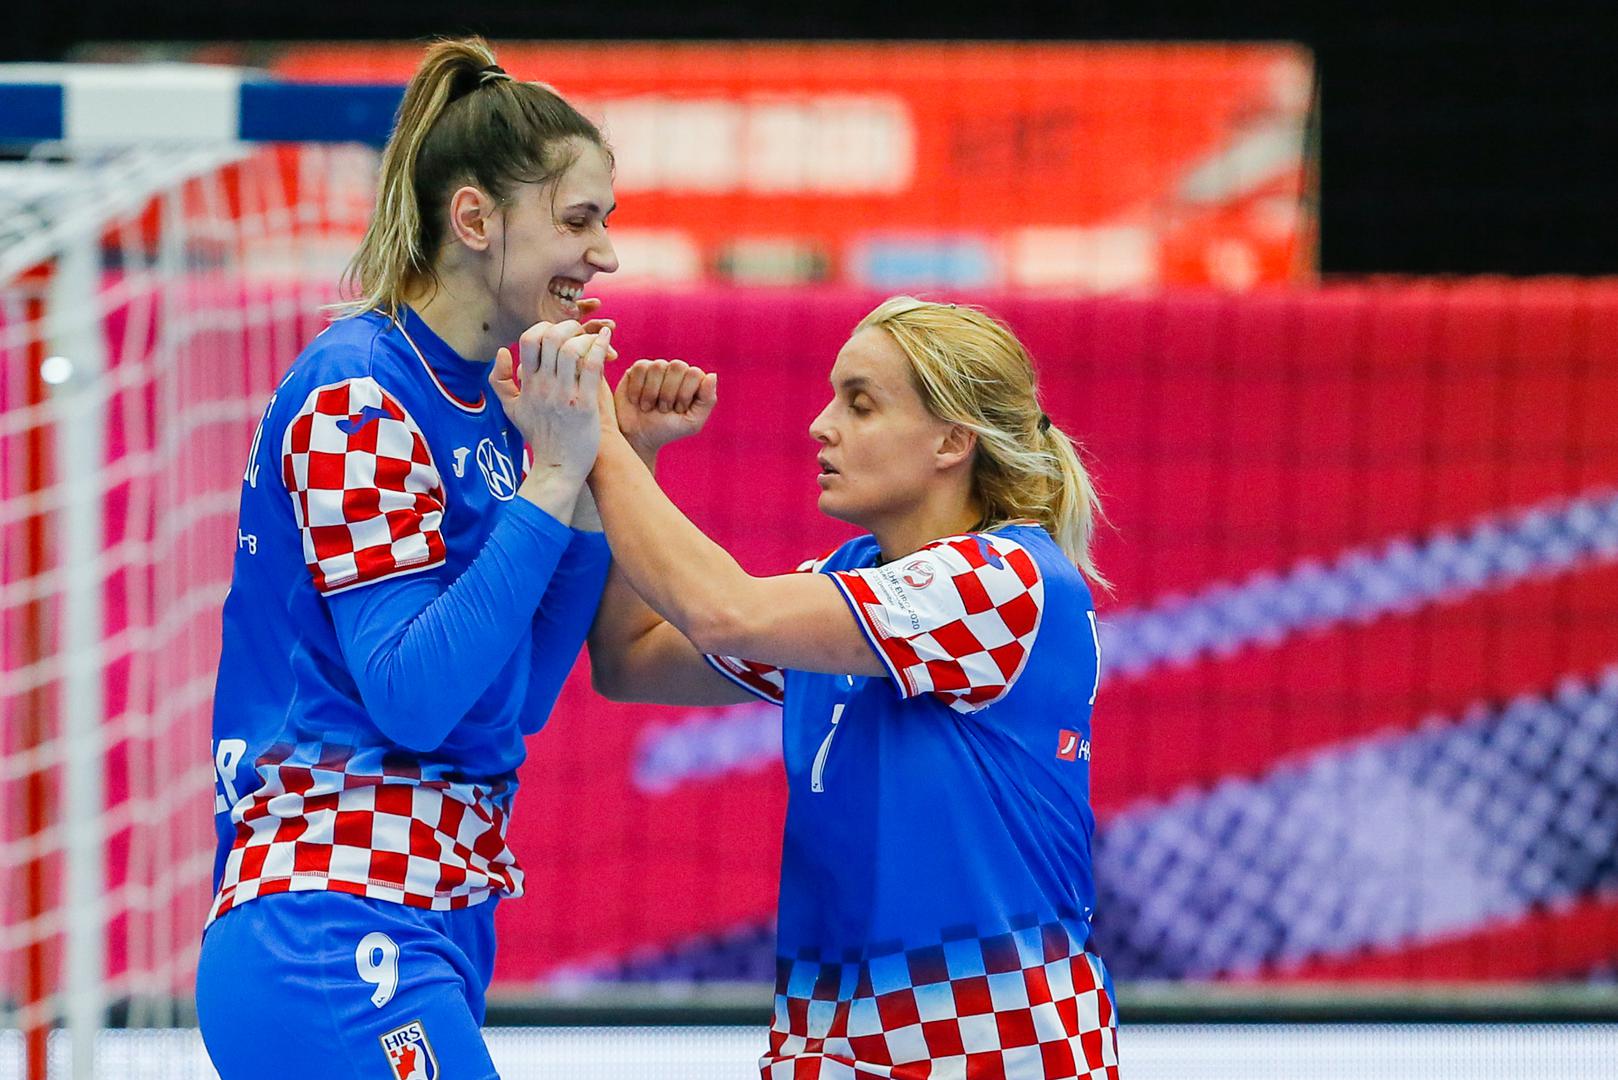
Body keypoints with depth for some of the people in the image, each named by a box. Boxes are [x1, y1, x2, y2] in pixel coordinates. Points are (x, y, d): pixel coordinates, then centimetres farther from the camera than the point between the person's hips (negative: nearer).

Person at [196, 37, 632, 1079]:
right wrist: (555, 476, -18)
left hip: (436, 922, 10)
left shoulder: (479, 400, 14)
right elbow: (414, 698, -20)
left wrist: (610, 461, 7)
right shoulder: (356, 394, -11)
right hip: (341, 929, -10)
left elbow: (523, 696, 13)